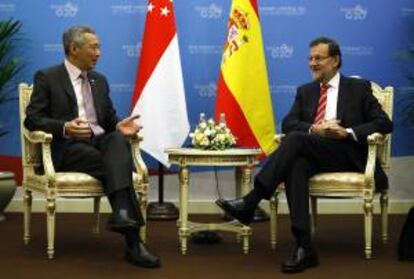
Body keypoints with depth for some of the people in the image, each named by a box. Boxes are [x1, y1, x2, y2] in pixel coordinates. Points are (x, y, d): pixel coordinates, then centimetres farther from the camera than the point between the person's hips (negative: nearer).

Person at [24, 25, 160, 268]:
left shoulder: (100, 80, 22)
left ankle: (122, 212, -52)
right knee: (115, 165, -32)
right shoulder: (47, 77, 4)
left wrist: (119, 126, -3)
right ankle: (133, 242, -39)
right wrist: (64, 128, -24)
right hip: (68, 148, -5)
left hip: (101, 142, 5)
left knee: (119, 140, -32)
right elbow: (32, 119, -4)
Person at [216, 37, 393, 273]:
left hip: (347, 155, -3)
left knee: (296, 139, -30)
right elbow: (288, 123, 10)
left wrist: (348, 132, -13)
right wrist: (314, 129, -12)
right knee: (296, 165, -35)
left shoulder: (359, 88, 12)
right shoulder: (305, 91, 23)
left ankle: (250, 202, -34)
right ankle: (305, 248, -42)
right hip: (312, 154, 3)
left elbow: (385, 123, 3)